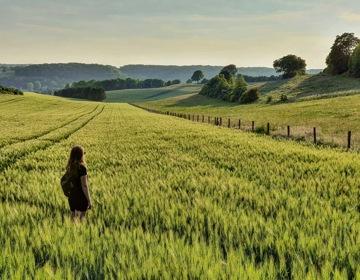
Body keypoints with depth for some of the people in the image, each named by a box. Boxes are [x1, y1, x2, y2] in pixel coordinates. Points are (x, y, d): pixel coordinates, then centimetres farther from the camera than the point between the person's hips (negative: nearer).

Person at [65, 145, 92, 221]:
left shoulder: (69, 166, -2)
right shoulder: (81, 168, -21)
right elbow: (84, 186, -20)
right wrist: (89, 201, -13)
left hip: (71, 197, 6)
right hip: (81, 198, -6)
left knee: (73, 217, 19)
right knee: (81, 219, 9)